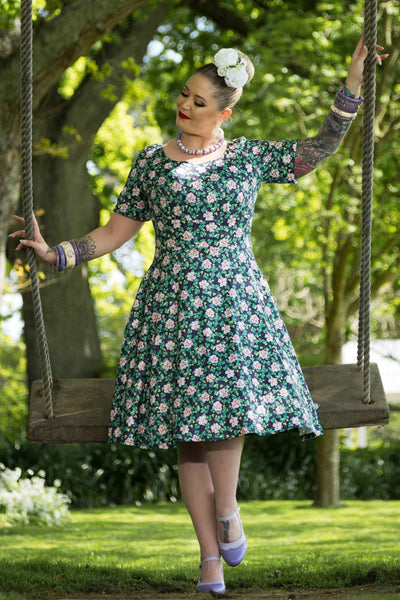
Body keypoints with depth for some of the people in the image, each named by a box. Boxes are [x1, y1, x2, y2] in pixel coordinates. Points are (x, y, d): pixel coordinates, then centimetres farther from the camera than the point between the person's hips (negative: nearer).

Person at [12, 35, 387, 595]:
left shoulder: (249, 156, 9)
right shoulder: (151, 162, 10)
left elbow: (322, 146, 11)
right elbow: (115, 233, 12)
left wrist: (353, 83, 3)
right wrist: (55, 254, 1)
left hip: (234, 297, -1)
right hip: (171, 301, 1)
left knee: (225, 401, -24)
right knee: (184, 422, -3)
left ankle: (227, 508, -1)